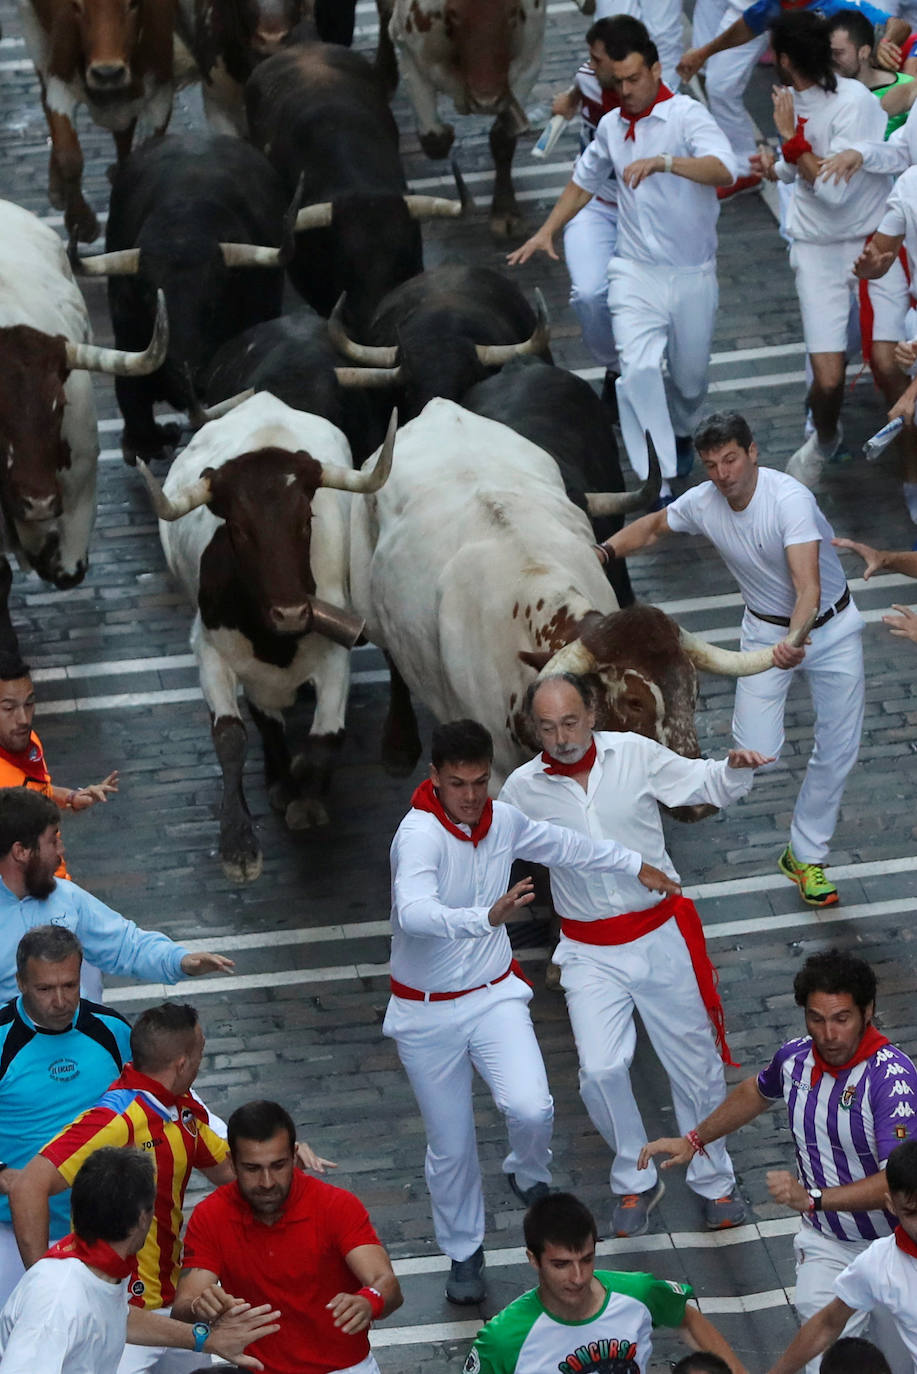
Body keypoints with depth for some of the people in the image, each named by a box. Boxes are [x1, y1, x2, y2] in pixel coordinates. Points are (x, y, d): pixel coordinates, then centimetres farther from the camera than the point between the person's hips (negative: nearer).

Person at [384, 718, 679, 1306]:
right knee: (451, 1147, 7)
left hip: (494, 996, 3)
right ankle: (464, 1252, 33)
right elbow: (414, 912, -43)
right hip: (427, 1013, -3)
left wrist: (634, 864, 29)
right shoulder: (420, 833, -24)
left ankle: (529, 1176, 14)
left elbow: (562, 844, 19)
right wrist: (487, 917, -58)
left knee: (531, 1108, -20)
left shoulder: (504, 821, -4)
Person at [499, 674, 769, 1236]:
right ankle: (636, 1181, 11)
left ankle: (715, 1182, 31)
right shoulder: (523, 790, -6)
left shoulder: (636, 755, -7)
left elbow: (707, 785, -1)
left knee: (695, 1064, 10)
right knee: (601, 1071, -14)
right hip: (591, 953, 0)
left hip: (661, 936, 1)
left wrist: (736, 767, -21)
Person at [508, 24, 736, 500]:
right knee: (639, 370, -17)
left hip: (692, 272, -2)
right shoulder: (611, 126, 6)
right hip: (636, 269, 2)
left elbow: (723, 170, -30)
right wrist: (546, 232, 15)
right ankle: (654, 484, -15)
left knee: (690, 374, 14)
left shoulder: (686, 114, -12)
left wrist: (664, 162, -43)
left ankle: (680, 433, 48)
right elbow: (584, 181, 24)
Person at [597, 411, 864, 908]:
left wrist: (794, 641, -60)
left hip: (831, 625, -2)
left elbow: (808, 587, -42)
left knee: (838, 750, 7)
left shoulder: (789, 499, -31)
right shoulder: (703, 503, -16)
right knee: (756, 755, -13)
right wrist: (604, 551, -9)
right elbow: (653, 525, 8)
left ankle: (806, 857, 26)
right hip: (767, 630, 2)